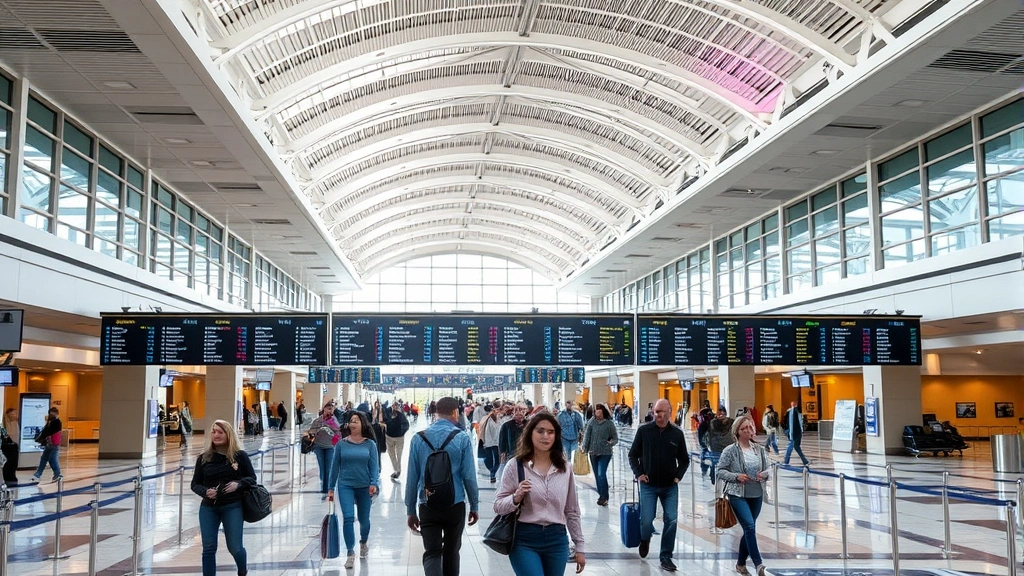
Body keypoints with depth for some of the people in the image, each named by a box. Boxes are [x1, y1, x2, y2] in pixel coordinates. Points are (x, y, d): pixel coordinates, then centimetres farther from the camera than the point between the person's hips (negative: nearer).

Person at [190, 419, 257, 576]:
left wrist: (238, 484, -20)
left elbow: (252, 478, 1)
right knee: (209, 548, 1)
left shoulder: (240, 455, -5)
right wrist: (205, 491, -16)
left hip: (233, 507, -2)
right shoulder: (203, 458, 0)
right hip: (208, 508, 2)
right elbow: (195, 484, 5)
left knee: (234, 547, 4)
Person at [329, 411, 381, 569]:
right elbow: (335, 466, 4)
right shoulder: (342, 444, -1)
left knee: (364, 519, 13)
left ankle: (363, 543, 42)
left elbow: (374, 466, -5)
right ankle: (350, 553, -5)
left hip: (364, 486, 1)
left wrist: (374, 484, -20)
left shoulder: (370, 444, -2)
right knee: (348, 518, -13)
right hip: (345, 486, 0)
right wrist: (331, 488, 5)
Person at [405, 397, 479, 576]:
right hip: (455, 505, 0)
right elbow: (469, 476, -7)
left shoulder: (418, 438, -2)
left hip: (427, 506, 0)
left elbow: (413, 477, -1)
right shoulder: (462, 438, -8)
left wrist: (411, 510, 7)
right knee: (451, 552, 18)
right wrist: (474, 506, 5)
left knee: (431, 553, 2)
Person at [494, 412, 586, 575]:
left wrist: (579, 546, 12)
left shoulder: (565, 468, 5)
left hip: (557, 540, 3)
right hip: (524, 540, -3)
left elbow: (572, 511, 11)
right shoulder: (515, 466, -5)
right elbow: (498, 506, -2)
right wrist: (516, 498, -22)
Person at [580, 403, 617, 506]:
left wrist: (611, 443, -17)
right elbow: (587, 436, 2)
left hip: (605, 453, -3)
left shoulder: (609, 424, -3)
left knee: (601, 474, -13)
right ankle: (601, 495, 22)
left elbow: (615, 438, 2)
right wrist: (585, 448, -7)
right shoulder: (592, 423, 2)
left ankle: (604, 497, -5)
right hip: (593, 452, 3)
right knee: (597, 475, 9)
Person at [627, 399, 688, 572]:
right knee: (646, 521, -5)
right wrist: (638, 473, -6)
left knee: (671, 520, -4)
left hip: (670, 486, 2)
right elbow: (633, 455, 4)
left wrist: (678, 476, -1)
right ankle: (645, 539, 31)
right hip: (648, 485, -1)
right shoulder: (644, 430, -5)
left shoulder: (677, 434, -1)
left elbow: (684, 460, 12)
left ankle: (666, 557, 12)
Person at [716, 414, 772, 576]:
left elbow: (767, 470, 13)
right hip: (738, 495, -5)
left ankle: (741, 563, 28)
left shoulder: (759, 449, 5)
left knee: (749, 529, 12)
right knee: (750, 527, -17)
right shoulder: (730, 450, -7)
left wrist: (764, 474, -9)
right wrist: (736, 476, -19)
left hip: (756, 495, 5)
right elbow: (720, 471, -5)